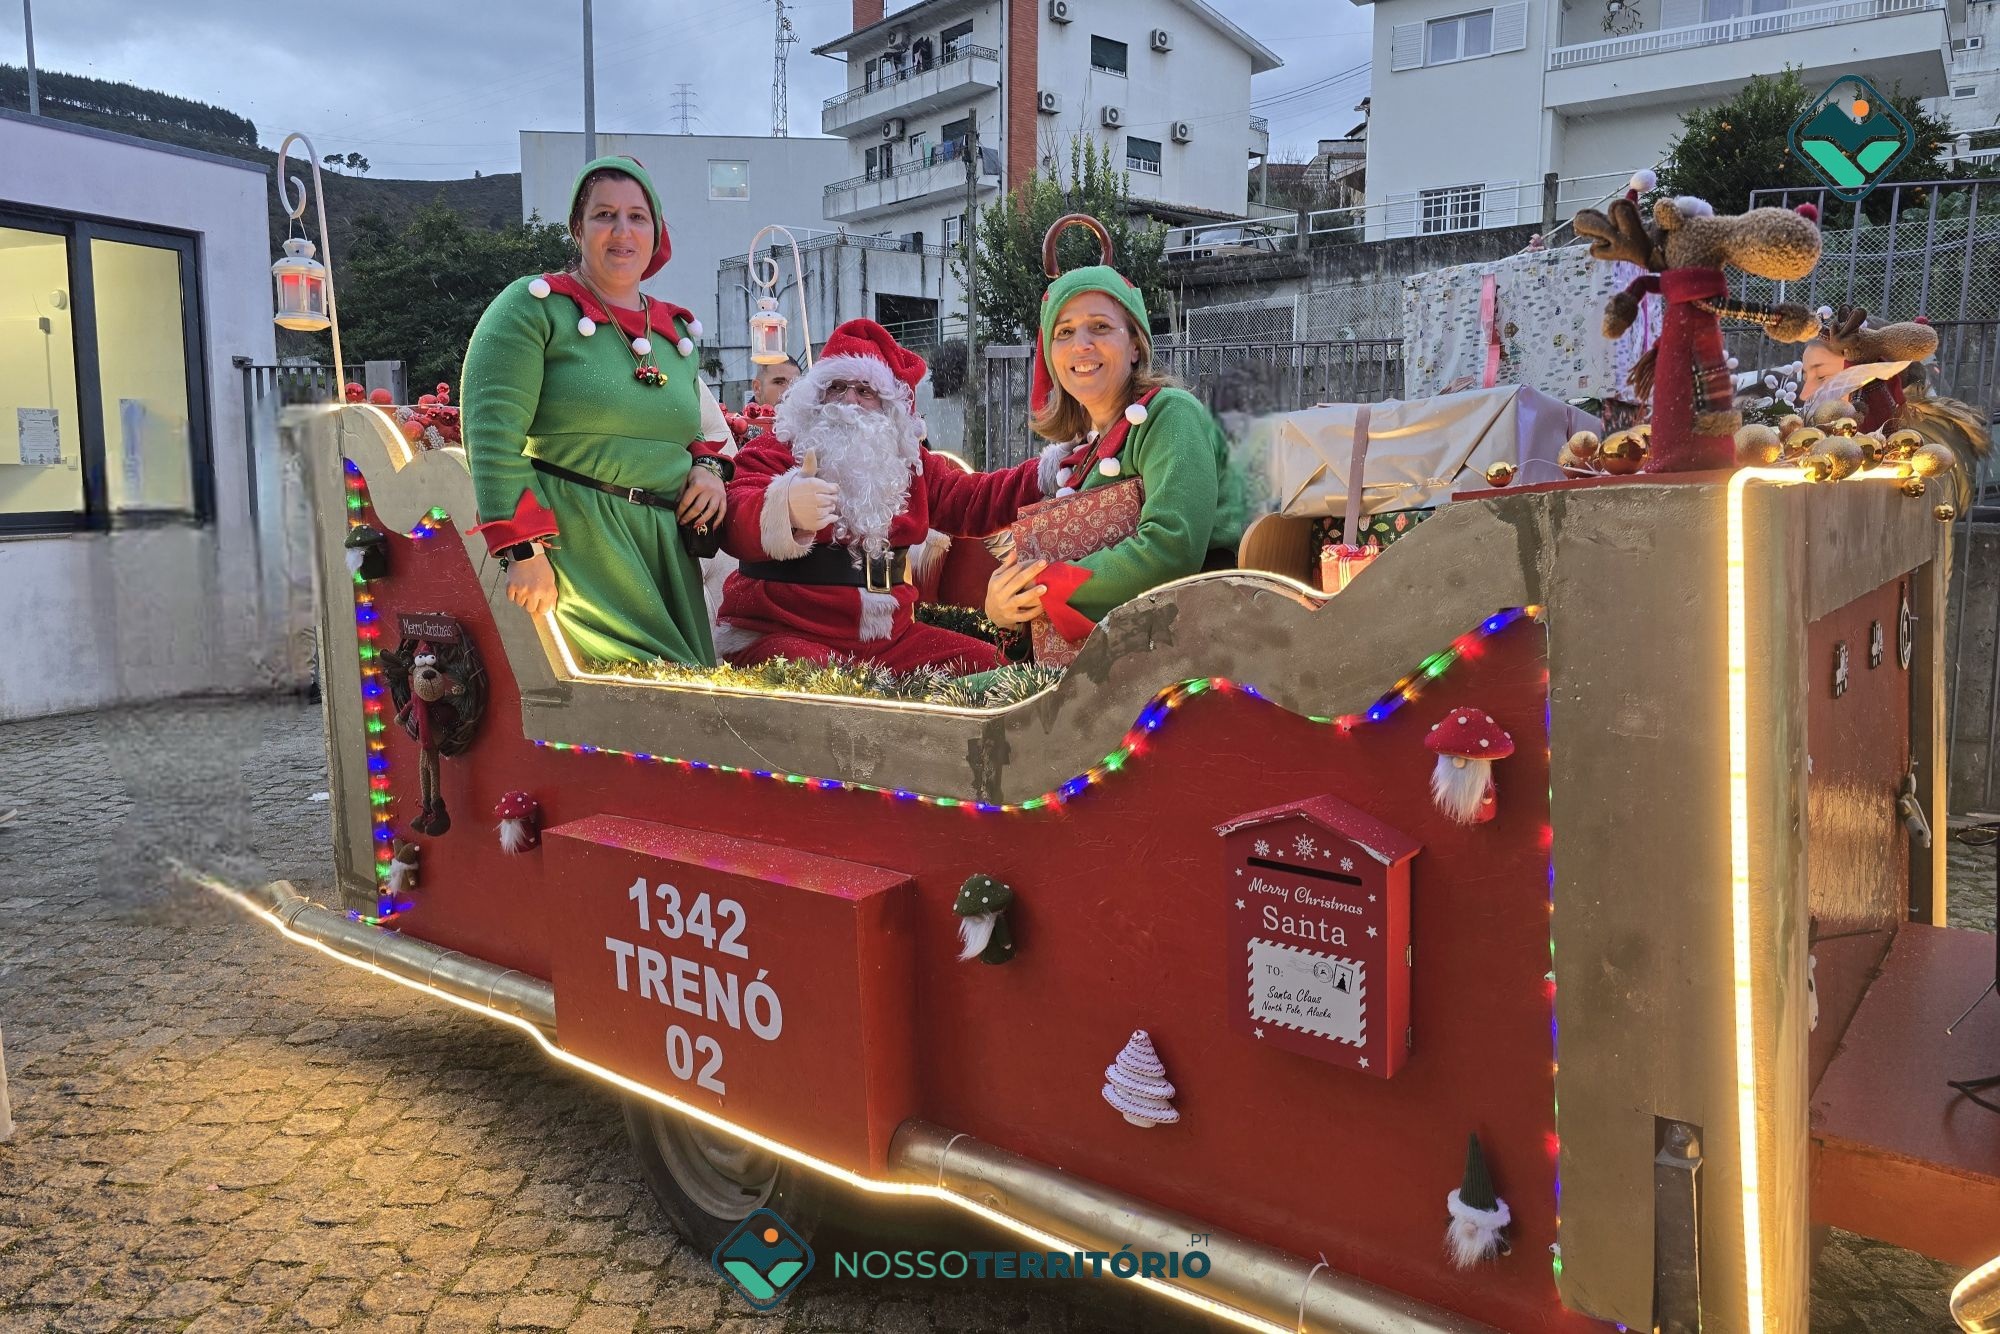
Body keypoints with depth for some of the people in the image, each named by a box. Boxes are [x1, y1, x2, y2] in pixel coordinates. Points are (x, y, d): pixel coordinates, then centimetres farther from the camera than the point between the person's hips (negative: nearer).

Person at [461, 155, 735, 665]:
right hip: (566, 546, -6)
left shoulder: (676, 330, 17)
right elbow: (493, 436, -11)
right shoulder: (534, 306, -2)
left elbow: (702, 427, 30)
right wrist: (523, 550, -20)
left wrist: (708, 466, 6)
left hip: (665, 549, 6)